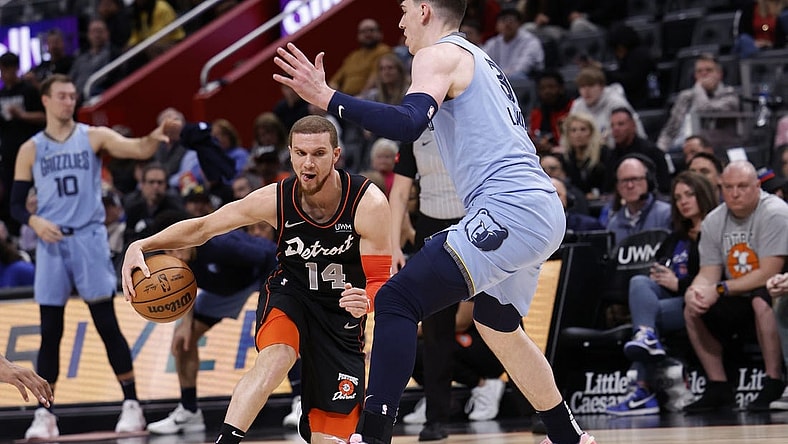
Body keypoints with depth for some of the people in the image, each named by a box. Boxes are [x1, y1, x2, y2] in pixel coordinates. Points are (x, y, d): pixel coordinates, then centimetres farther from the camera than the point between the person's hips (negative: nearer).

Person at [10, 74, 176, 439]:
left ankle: (131, 406, 1)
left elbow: (139, 151, -12)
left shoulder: (93, 137, 3)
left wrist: (156, 137, -34)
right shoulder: (30, 150, 7)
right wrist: (35, 222, -14)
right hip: (51, 244, 2)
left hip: (88, 238, -1)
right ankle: (44, 414, 7)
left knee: (107, 325, -3)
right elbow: (16, 204, 7)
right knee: (50, 332, 3)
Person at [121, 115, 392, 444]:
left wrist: (366, 301, -44)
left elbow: (380, 280, -19)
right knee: (275, 360, -37)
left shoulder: (369, 204, -23)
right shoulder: (276, 199, -18)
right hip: (289, 294, 0)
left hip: (342, 310, 0)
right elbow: (202, 228, -9)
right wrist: (141, 246, -22)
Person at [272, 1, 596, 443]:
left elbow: (408, 124, -21)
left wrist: (327, 98, -20)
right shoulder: (480, 61, 27)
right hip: (544, 212, 10)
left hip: (511, 208, -10)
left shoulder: (439, 55, -3)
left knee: (397, 301, -15)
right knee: (497, 327, 29)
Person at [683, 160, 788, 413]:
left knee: (761, 300, -37)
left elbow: (768, 274, -25)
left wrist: (720, 290, -26)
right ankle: (719, 389, -3)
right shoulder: (713, 222, 2)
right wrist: (694, 291, -24)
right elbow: (709, 273, 1)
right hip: (741, 299, 7)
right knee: (692, 309, -7)